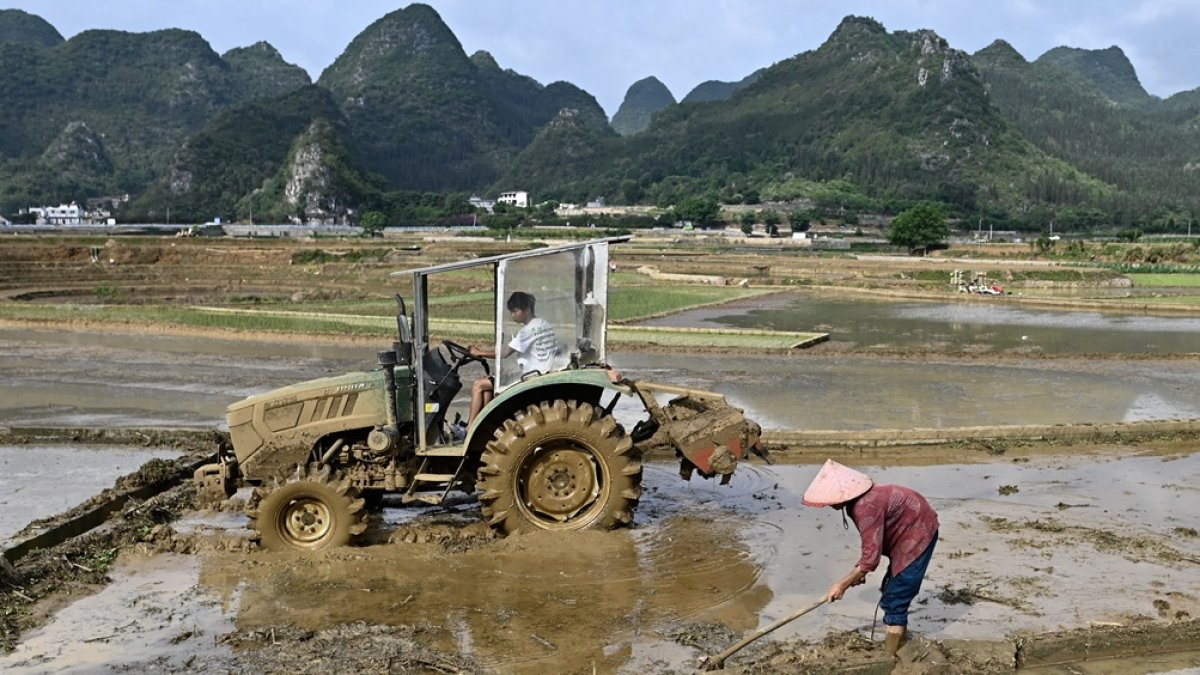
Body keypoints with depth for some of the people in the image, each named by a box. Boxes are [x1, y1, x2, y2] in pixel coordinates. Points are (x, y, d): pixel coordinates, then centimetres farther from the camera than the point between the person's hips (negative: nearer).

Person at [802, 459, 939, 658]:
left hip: (918, 533, -10)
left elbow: (871, 556, -30)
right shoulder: (858, 500, -1)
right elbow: (873, 542, 12)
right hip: (909, 532, 10)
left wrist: (842, 584, -21)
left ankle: (889, 656, 1)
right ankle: (900, 639, 35)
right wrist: (859, 570, 4)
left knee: (896, 596, -7)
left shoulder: (866, 507, -33)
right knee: (892, 591, 19)